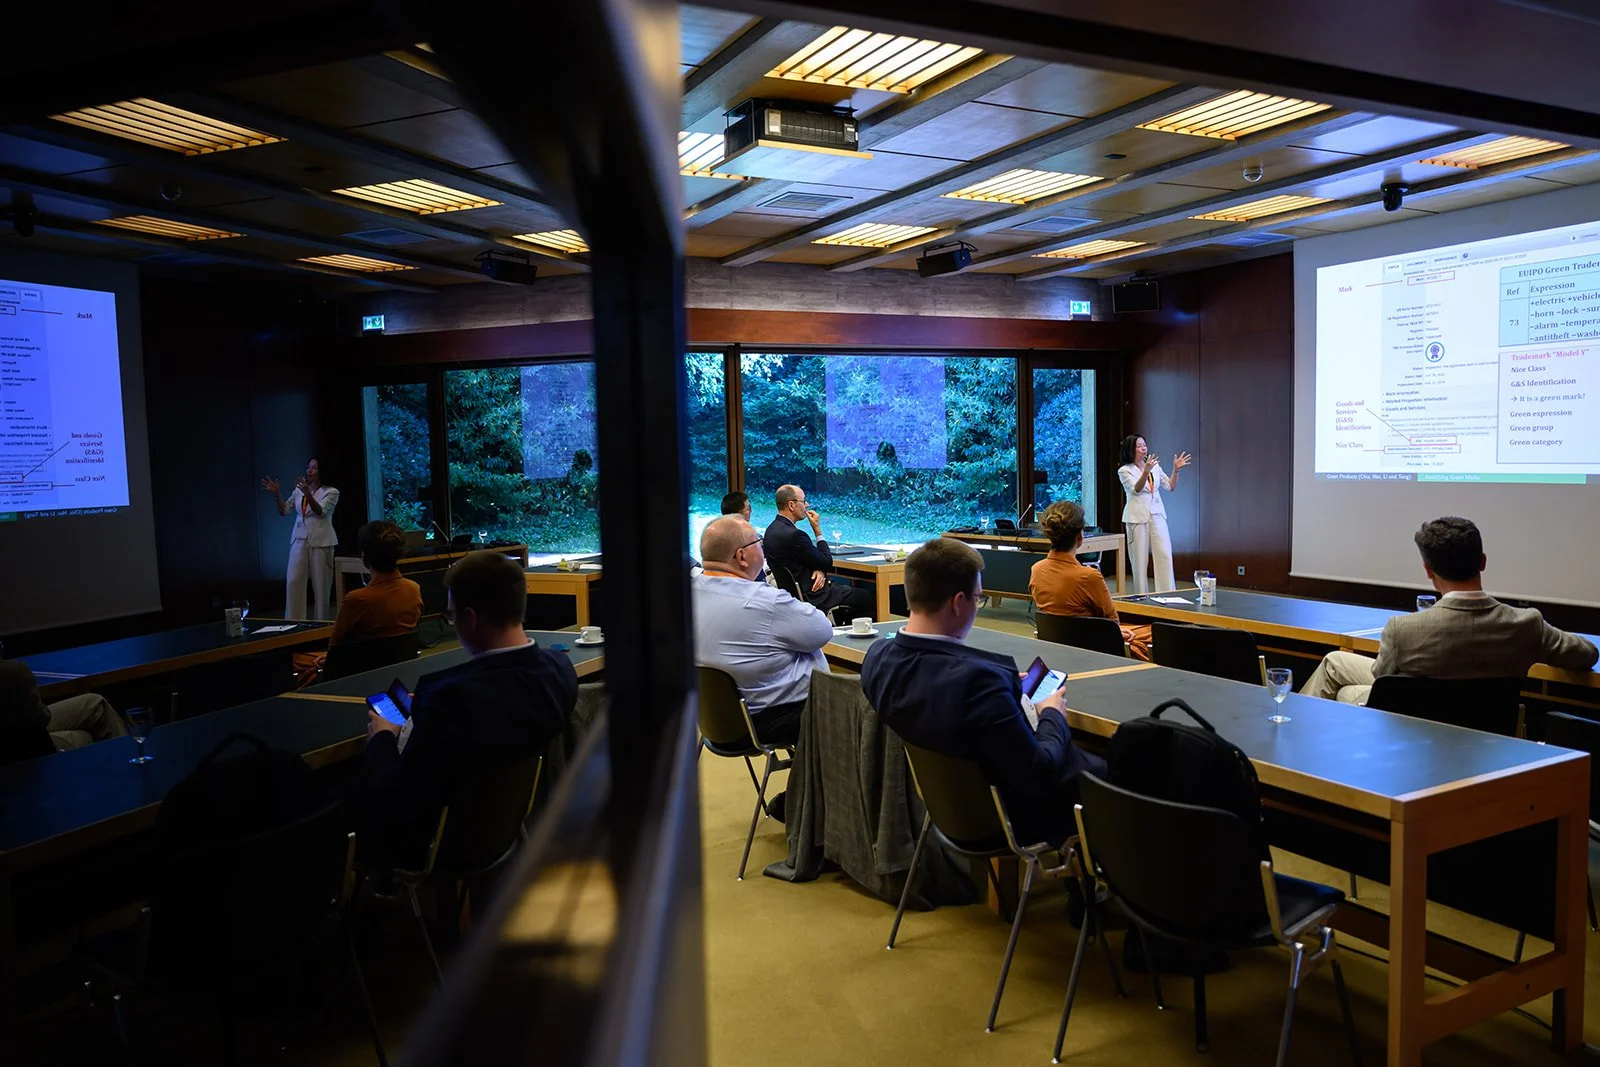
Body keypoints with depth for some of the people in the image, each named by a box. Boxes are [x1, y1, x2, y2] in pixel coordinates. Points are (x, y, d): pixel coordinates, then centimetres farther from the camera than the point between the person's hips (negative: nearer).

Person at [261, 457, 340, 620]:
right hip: (299, 541, 4)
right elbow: (284, 511, 8)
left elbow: (320, 511, -18)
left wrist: (308, 494, -33)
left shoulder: (331, 492, -3)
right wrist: (276, 494, -8)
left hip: (321, 542, -4)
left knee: (320, 584, 0)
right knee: (293, 581, -4)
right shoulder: (299, 490, 10)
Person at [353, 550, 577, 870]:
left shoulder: (456, 697, -37)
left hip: (440, 846, -7)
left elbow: (391, 804, -27)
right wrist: (426, 708, 9)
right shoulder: (560, 668, -16)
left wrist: (382, 739, -9)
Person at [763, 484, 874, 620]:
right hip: (813, 596, -10)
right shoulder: (793, 535, -26)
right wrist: (817, 529, -7)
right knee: (868, 598, 2)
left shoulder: (772, 530, 5)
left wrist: (819, 570, -8)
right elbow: (827, 561, -14)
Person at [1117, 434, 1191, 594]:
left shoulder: (1155, 466, 12)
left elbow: (1170, 487, 11)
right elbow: (1136, 489, -16)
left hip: (1157, 515, 4)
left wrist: (1176, 470, -4)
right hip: (1137, 517, -4)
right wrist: (1145, 471, -32)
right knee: (1140, 558, -2)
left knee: (1165, 555, -5)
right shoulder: (1124, 471, -2)